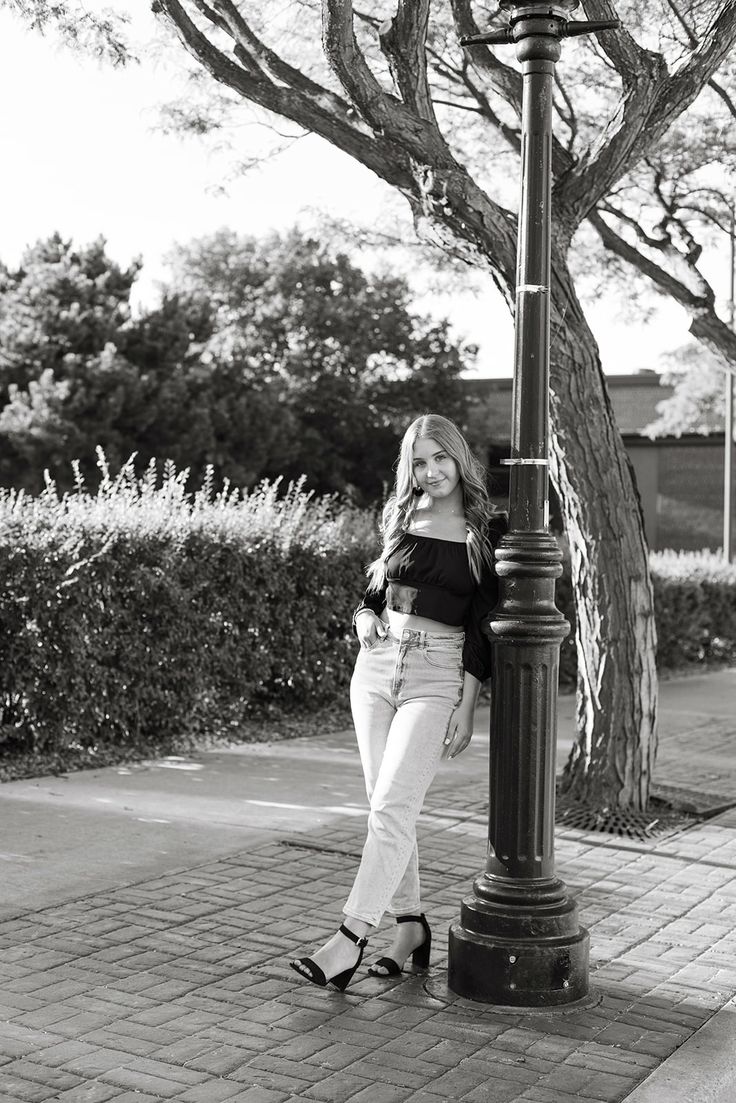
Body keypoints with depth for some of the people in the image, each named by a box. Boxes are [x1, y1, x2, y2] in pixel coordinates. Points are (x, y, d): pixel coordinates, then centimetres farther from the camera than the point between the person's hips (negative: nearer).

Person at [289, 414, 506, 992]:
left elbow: (482, 626, -4)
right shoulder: (401, 517, 11)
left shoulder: (488, 530, -2)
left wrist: (467, 708, -8)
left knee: (392, 807, -13)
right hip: (376, 666, 5)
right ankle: (411, 925, 19)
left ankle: (350, 937, -11)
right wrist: (366, 616, -1)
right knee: (387, 807, 7)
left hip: (438, 674, -5)